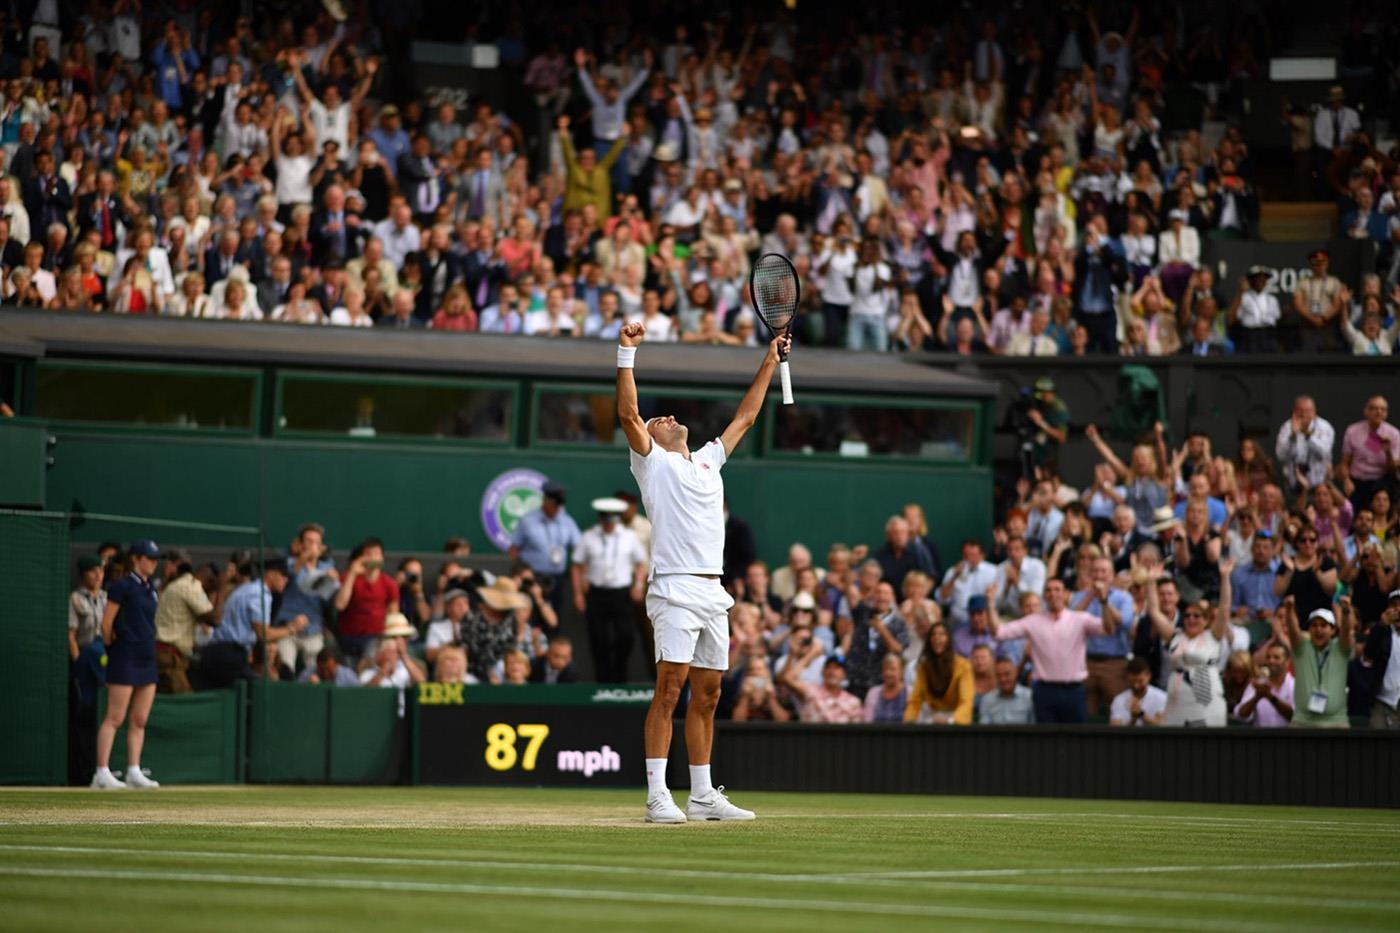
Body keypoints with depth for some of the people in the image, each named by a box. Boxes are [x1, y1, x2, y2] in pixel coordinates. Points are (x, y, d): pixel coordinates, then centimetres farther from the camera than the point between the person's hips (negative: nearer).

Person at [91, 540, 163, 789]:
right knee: (115, 718, -9)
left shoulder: (150, 587, 14)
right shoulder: (122, 586, -10)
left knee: (139, 721, 8)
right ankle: (102, 773, -9)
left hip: (147, 660, 8)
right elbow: (106, 623, -11)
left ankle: (134, 772, 11)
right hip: (125, 660, -8)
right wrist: (112, 647, -2)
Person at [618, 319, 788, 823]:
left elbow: (745, 417, 32)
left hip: (714, 593, 7)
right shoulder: (653, 461, 6)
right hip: (676, 588, -7)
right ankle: (658, 796, -16)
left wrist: (770, 361, 34)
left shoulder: (708, 460, 24)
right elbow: (628, 413, -8)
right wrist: (627, 353, -13)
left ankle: (702, 795, 12)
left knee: (706, 695, 8)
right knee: (669, 690, -12)